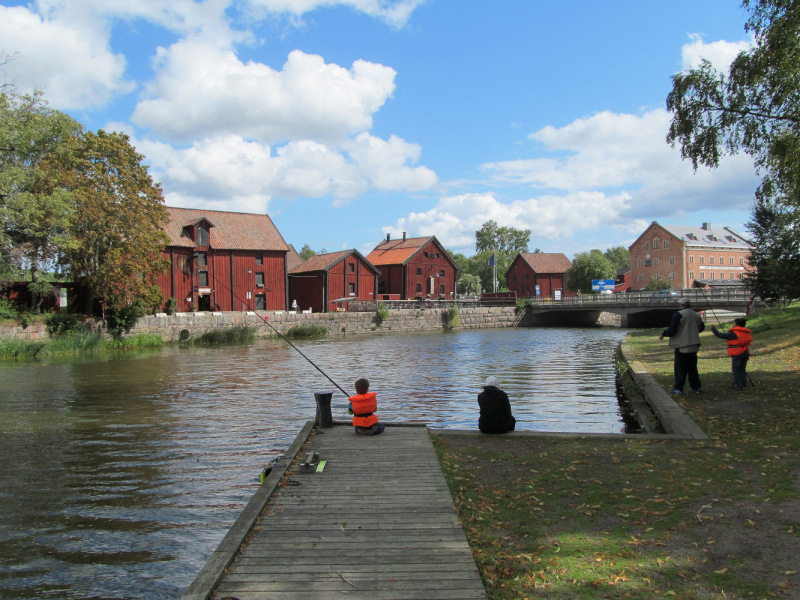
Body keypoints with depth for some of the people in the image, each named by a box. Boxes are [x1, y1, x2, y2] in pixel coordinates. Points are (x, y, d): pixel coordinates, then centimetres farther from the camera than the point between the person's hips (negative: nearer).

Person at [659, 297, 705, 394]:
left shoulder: (679, 315, -15)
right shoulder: (696, 315, 7)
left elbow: (671, 330, -18)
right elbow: (701, 328, 24)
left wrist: (663, 334, 0)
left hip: (682, 346, -6)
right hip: (694, 346, 7)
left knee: (680, 368, -1)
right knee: (692, 367, 16)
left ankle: (678, 388, -1)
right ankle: (696, 387, 21)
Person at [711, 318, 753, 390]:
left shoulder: (733, 333, -10)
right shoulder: (747, 333, 12)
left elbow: (720, 335, -8)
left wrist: (713, 329, 6)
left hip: (737, 354, -7)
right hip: (745, 353, 7)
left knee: (735, 369, -1)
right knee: (742, 368, 14)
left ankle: (736, 384, -3)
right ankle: (743, 384, 14)